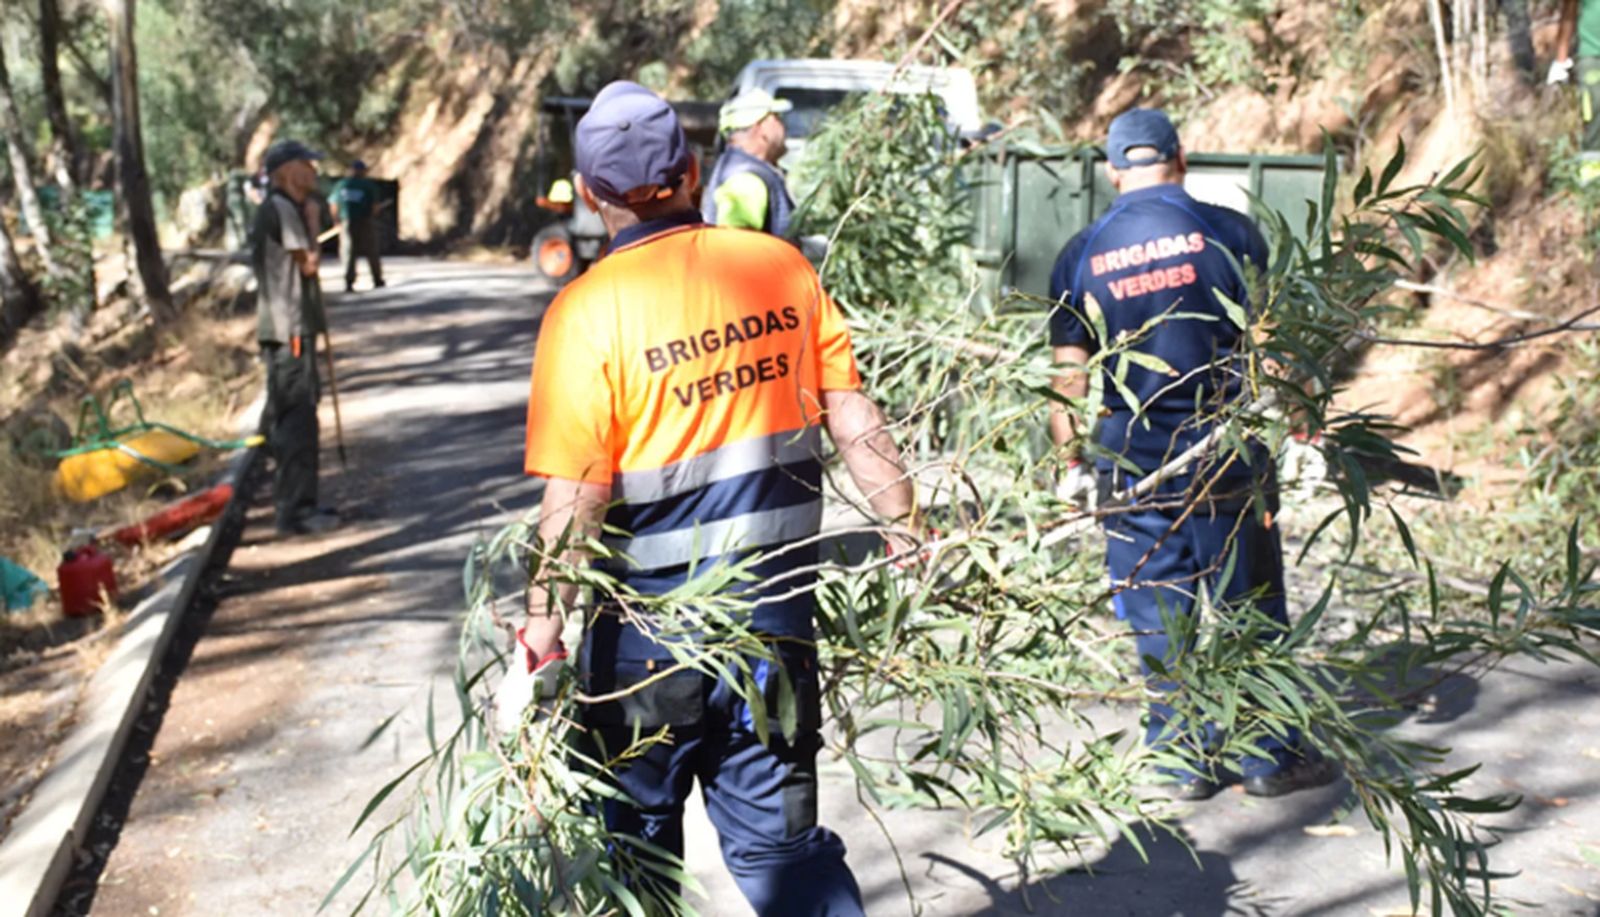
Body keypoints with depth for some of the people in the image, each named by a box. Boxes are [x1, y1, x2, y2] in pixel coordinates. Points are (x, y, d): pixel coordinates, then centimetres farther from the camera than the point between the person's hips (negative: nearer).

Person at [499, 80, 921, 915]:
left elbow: (574, 505, -17)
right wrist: (908, 533, 10)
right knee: (778, 834, 14)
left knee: (636, 837, 18)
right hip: (778, 600, 3)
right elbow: (854, 420, -1)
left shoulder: (589, 310, -14)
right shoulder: (782, 268, -2)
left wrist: (539, 647, -12)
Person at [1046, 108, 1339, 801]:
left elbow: (1068, 376, 2)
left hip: (1132, 464, 1)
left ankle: (1185, 761, 18)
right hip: (1228, 458, -1)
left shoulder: (1080, 257, 1)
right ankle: (1270, 757, 21)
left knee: (1161, 619, 10)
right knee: (1248, 605, 11)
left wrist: (1073, 463, 12)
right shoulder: (1229, 232, -3)